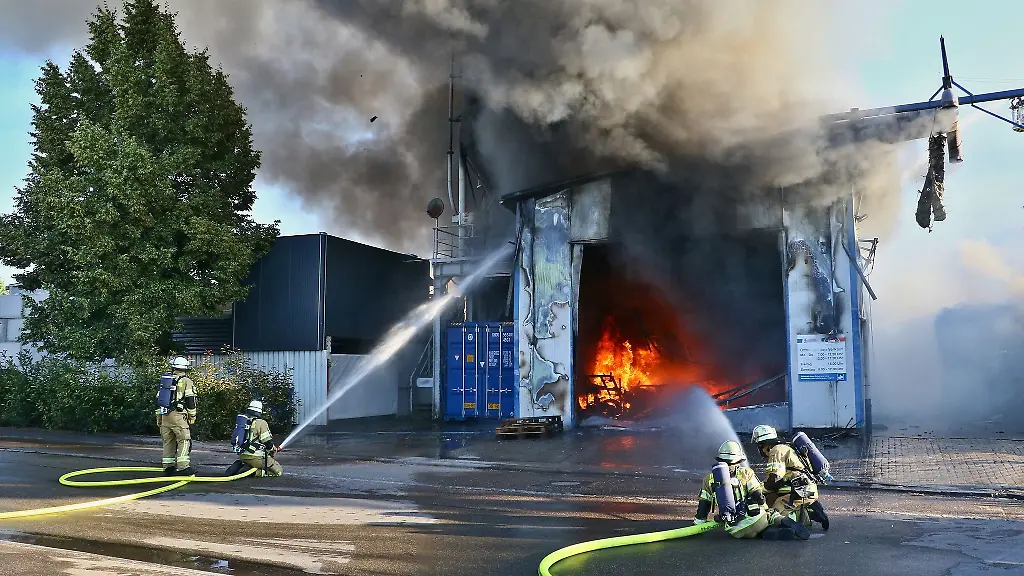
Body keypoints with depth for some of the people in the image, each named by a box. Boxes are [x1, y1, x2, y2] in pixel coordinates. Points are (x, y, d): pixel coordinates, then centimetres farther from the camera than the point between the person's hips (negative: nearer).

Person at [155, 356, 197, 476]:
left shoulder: (164, 381, 17)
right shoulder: (186, 381, -2)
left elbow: (158, 399, 19)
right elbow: (190, 400, -6)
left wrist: (158, 417, 26)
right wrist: (192, 416, 2)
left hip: (165, 415, 6)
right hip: (178, 415, -6)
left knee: (168, 441, 12)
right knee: (184, 440, -6)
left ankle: (168, 467, 13)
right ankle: (182, 467, -15)